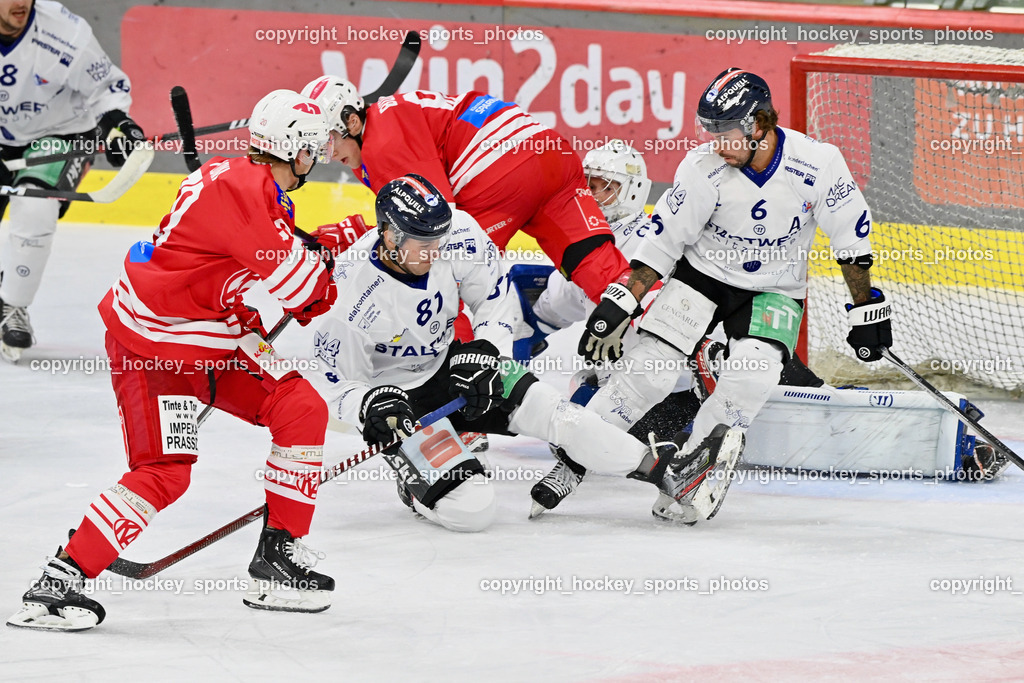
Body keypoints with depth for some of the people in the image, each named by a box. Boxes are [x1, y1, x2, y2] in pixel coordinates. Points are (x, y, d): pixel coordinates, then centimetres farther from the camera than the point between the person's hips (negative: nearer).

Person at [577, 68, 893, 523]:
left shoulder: (818, 162, -20)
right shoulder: (704, 169, -19)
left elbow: (850, 236, -8)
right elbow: (662, 242, -11)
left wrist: (866, 308, -3)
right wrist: (619, 305, -16)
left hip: (775, 290, 0)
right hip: (702, 276, 0)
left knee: (751, 376, -24)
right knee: (650, 366, -14)